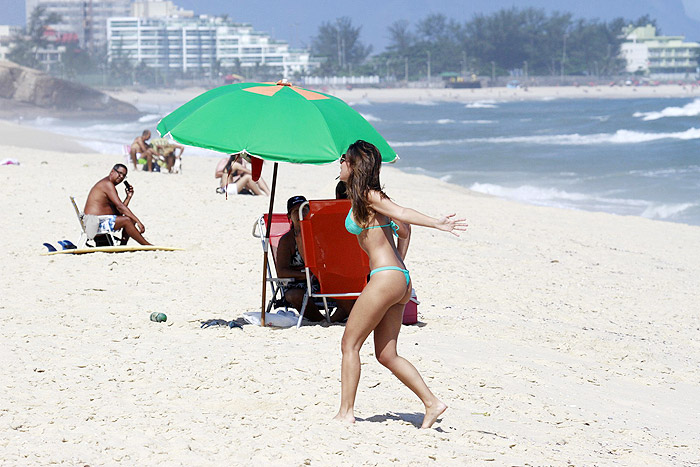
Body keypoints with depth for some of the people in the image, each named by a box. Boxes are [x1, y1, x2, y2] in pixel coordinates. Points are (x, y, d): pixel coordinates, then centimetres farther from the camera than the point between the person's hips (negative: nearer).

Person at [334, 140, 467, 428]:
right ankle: (431, 403, 6)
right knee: (386, 355, 10)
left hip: (386, 278, -9)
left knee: (349, 344, -1)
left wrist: (437, 224, -32)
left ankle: (345, 412, 1)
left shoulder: (367, 195, -8)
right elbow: (403, 228, 24)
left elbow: (400, 213, -20)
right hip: (400, 279, 9)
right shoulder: (366, 196, 18)